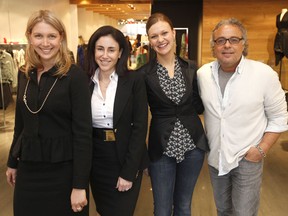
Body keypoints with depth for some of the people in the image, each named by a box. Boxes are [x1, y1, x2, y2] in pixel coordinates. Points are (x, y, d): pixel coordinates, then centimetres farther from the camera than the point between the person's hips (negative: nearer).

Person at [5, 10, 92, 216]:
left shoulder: (75, 75, -14)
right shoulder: (24, 74, 3)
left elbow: (83, 132, -17)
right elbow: (21, 123, 12)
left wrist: (80, 184, -19)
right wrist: (13, 162, 16)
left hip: (63, 168, -5)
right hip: (28, 167, 5)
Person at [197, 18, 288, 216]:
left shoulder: (265, 74, -15)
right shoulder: (203, 74, -5)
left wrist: (262, 149, -12)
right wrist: (204, 142, 5)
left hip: (247, 158, -3)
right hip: (215, 156, 4)